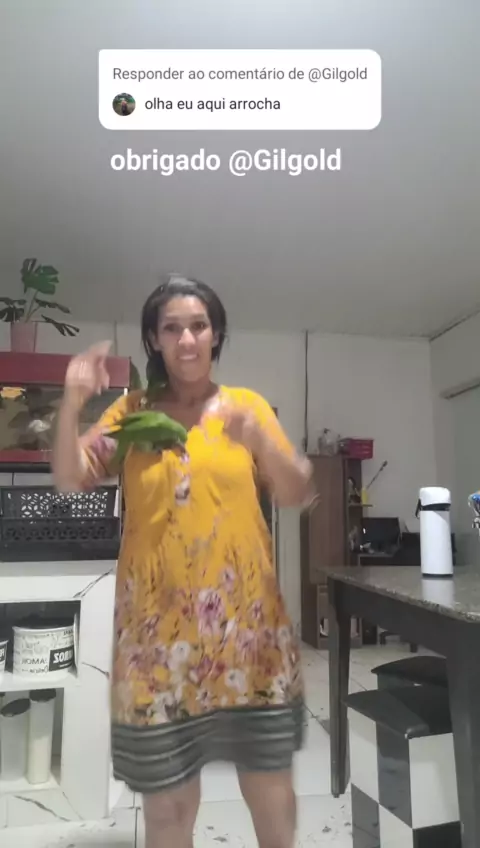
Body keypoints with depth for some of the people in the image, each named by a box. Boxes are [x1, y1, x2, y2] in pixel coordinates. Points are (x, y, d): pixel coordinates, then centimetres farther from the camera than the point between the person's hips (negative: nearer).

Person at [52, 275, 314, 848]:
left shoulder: (246, 405, 4)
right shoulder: (132, 412, 4)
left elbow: (297, 494, 2)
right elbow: (69, 480, -4)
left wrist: (260, 440, -17)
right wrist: (72, 403, -19)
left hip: (244, 619, 1)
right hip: (159, 624, 0)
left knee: (270, 785, 12)